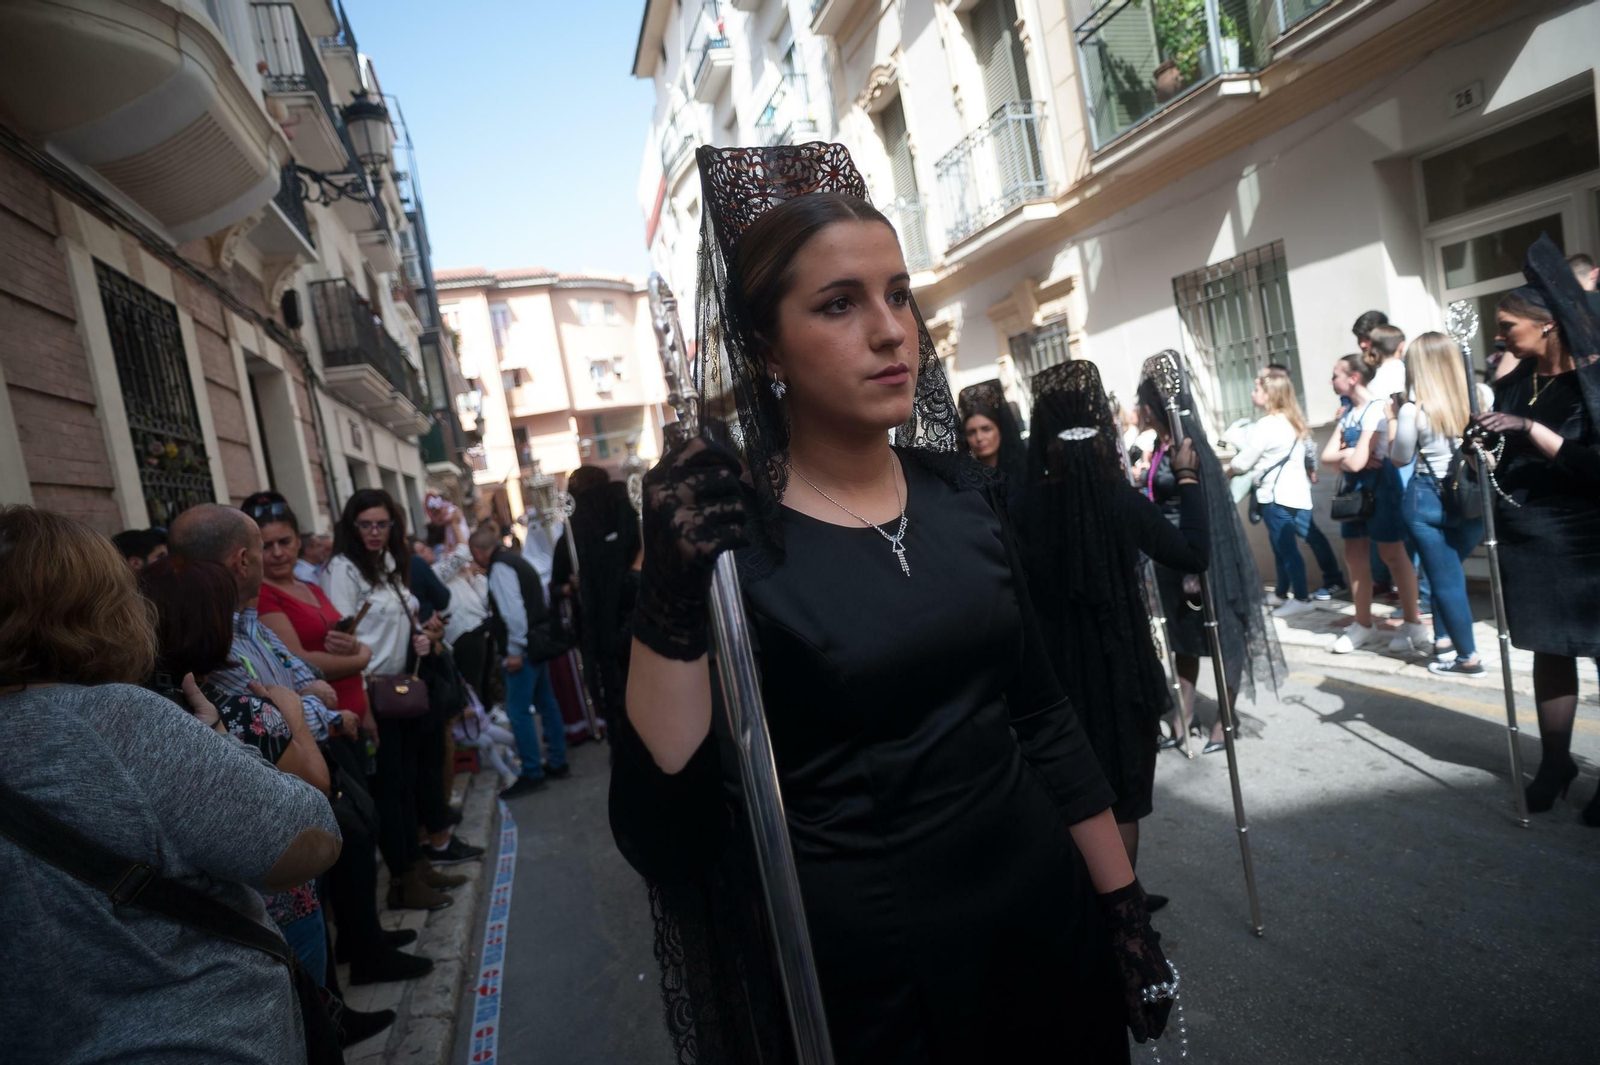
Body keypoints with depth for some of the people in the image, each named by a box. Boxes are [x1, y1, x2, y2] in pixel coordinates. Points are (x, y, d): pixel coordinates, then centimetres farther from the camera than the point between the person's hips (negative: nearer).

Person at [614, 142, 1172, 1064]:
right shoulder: (725, 544, -16)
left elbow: (1044, 716, 5)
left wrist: (1124, 901, 7)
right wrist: (670, 609, -29)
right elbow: (663, 838, -20)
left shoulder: (966, 493, -2)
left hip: (1047, 914, 5)